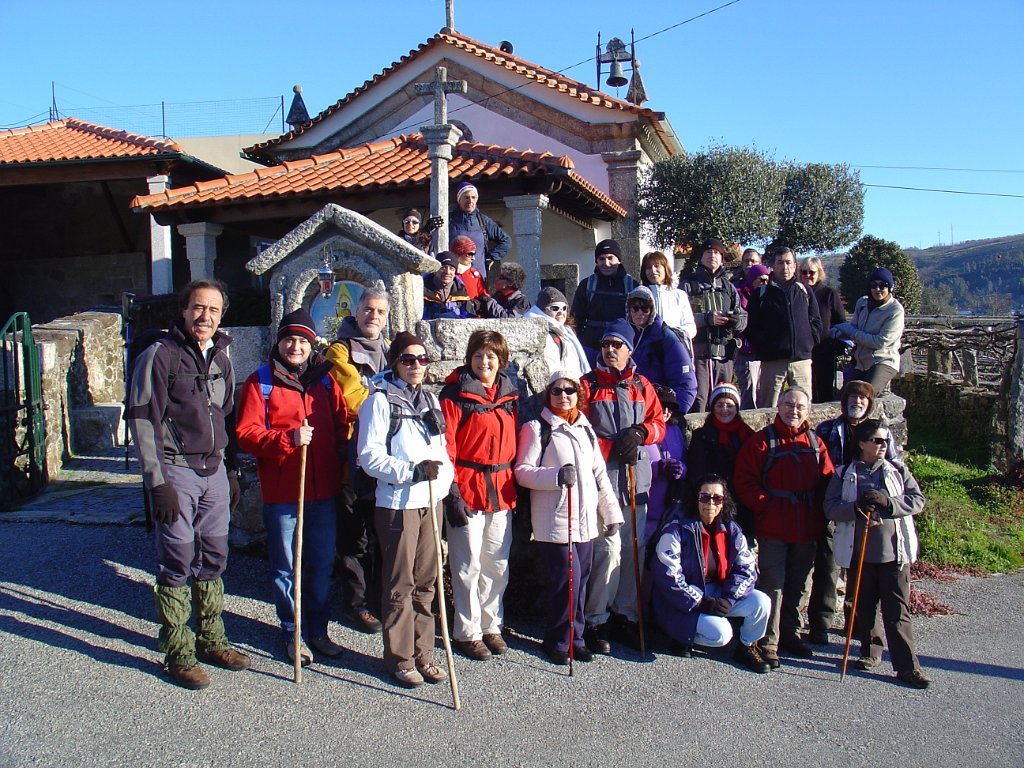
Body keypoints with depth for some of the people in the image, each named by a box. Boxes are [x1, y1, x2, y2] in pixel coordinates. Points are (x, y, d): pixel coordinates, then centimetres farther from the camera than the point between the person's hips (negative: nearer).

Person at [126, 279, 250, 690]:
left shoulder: (221, 358, 12)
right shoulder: (160, 355, -8)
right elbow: (143, 421, -11)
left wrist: (231, 472, 16)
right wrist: (157, 482, -16)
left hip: (214, 471, 6)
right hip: (176, 471, -6)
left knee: (213, 558, 12)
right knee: (177, 562, -1)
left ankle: (211, 640, 26)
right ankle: (178, 653, 10)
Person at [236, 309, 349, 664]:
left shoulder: (325, 379, 9)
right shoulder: (260, 382, -2)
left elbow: (343, 422, 15)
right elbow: (247, 434, -9)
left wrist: (342, 460, 0)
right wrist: (288, 438, -22)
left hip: (324, 490, 3)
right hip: (281, 491, -3)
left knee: (322, 564, 13)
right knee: (286, 567, 7)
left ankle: (318, 630, 28)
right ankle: (293, 632, 22)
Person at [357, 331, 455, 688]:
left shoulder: (431, 400, 15)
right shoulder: (380, 401, -5)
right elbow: (370, 457, -12)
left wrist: (445, 482, 3)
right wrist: (413, 471, -21)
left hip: (431, 501, 6)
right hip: (398, 502, -6)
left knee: (426, 581, 11)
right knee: (400, 584, 1)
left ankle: (422, 653, 21)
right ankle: (400, 657, 13)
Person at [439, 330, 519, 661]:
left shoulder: (509, 395, 11)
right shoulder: (455, 394, -6)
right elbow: (446, 446, -10)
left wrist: (515, 485, 12)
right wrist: (451, 493, -15)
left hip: (502, 491, 5)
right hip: (467, 489, -5)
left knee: (498, 564, 12)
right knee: (468, 564, 2)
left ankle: (491, 625, 27)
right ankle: (467, 632, 15)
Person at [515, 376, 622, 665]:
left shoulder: (586, 429, 17)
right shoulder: (536, 428, -2)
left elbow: (599, 474, 19)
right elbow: (522, 471, -9)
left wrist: (611, 513, 15)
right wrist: (556, 476, -25)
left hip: (586, 521, 6)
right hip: (554, 521, -5)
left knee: (581, 580, 7)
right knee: (566, 579, -8)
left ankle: (575, 637, 21)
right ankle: (557, 641, 8)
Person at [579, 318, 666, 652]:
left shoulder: (642, 385, 15)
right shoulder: (588, 384, 3)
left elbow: (658, 422, 13)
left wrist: (640, 433, -8)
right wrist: (613, 448, -12)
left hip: (636, 480, 4)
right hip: (602, 478, -4)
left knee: (634, 549, 8)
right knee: (609, 549, -10)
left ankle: (626, 615, 21)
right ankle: (596, 621, 3)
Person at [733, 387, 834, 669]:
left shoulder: (815, 443, 11)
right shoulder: (762, 441, -3)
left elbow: (827, 481, 11)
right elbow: (744, 480, -8)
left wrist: (819, 511, -3)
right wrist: (765, 505, -16)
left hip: (807, 527, 5)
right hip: (773, 527, -5)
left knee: (797, 584, 16)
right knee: (772, 584, -4)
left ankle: (790, 634, 30)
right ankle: (767, 642, 3)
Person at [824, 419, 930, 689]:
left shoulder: (899, 471, 9)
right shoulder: (844, 475, 5)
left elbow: (918, 500, 0)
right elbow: (830, 508, -3)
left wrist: (888, 502, -16)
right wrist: (856, 507, -22)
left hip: (894, 550, 0)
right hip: (858, 551, 1)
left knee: (897, 609, -3)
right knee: (863, 606, 11)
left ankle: (907, 665, 0)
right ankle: (870, 651, 29)